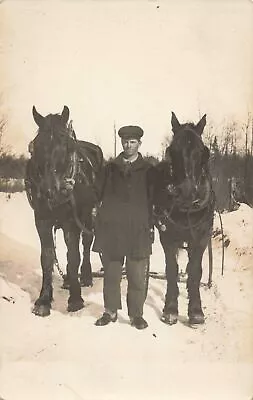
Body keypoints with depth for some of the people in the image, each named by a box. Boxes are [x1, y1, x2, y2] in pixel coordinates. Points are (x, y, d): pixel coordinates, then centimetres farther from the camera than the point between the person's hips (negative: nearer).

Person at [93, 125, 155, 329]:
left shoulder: (148, 170, 8)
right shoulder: (111, 167, 12)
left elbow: (155, 199, 7)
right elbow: (100, 192, 13)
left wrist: (152, 224, -1)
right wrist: (100, 215, 1)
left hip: (138, 229, -1)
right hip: (111, 228, 2)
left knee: (138, 276, 2)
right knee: (111, 272, 10)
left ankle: (136, 314, 15)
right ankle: (111, 311, 23)